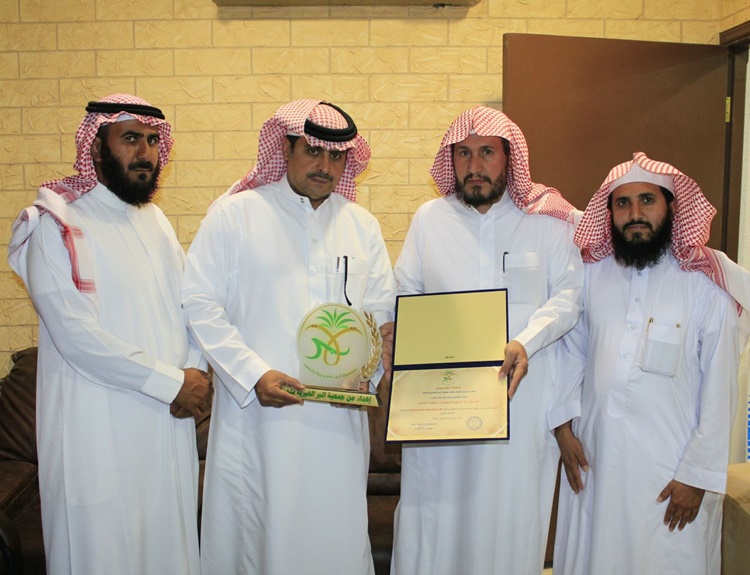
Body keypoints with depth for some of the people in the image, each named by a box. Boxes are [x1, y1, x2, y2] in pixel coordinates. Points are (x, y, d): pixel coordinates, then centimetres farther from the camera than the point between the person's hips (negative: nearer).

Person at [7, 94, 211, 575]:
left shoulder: (156, 221, 13)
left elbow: (189, 305, 13)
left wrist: (195, 372, -6)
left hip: (169, 418, 6)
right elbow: (75, 334, -18)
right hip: (99, 426, -6)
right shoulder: (56, 225, -10)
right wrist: (169, 383, -16)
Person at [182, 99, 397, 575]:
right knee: (254, 532, 5)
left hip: (339, 417, 3)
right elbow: (201, 302, -4)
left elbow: (383, 309, 13)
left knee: (336, 534, 8)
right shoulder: (235, 213, 1)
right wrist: (253, 374, -13)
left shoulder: (361, 224, 13)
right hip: (256, 412, -3)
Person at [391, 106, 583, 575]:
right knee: (435, 508, 5)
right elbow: (404, 296, 10)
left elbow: (569, 293, -1)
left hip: (523, 392, -1)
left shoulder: (547, 219, 1)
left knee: (512, 508, 6)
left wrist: (526, 343, -17)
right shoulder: (429, 218, 7)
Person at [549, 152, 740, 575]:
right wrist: (564, 426, 3)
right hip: (593, 459, 3)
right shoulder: (592, 274, 3)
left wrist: (698, 475, -7)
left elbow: (720, 389, -7)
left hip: (671, 468, -3)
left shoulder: (705, 284, -7)